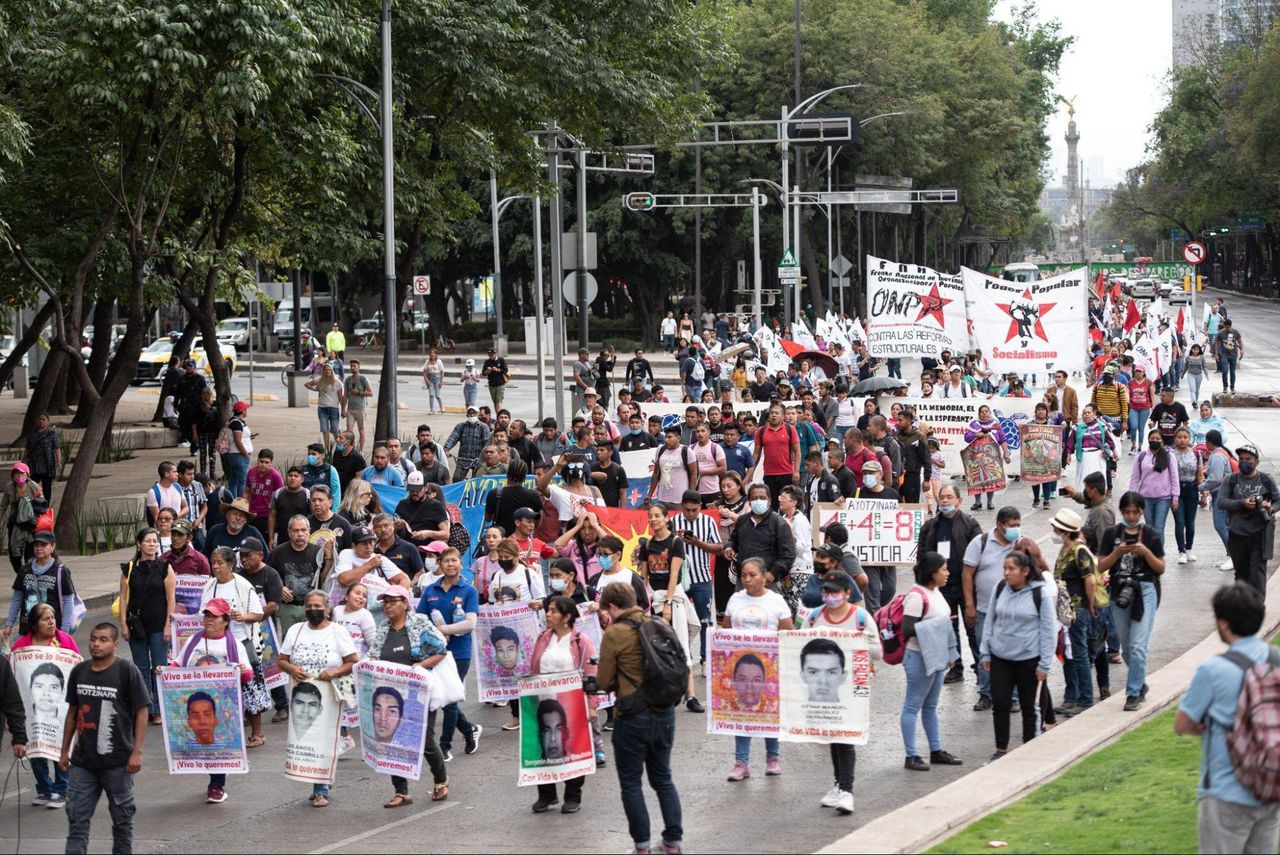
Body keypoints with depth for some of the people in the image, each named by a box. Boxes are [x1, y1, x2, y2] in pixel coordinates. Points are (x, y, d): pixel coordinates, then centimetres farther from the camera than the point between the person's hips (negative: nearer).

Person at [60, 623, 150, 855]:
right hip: (82, 760, 4)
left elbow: (141, 712, -8)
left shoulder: (127, 671, -8)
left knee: (122, 817, 8)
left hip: (117, 761, -4)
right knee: (77, 816, 1)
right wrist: (65, 751, 14)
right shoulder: (79, 672, 6)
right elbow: (72, 712, 15)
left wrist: (137, 752, -12)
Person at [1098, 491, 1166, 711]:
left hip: (1145, 590, -3)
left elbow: (1161, 569, 2)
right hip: (1119, 591, 3)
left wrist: (1146, 552, -13)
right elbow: (1101, 566, 3)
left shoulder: (1150, 535, 1)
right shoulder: (1112, 534, 5)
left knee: (1138, 645, -11)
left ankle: (1134, 693, -5)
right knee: (1126, 646, 13)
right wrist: (1117, 553, -13)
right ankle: (1139, 682, 34)